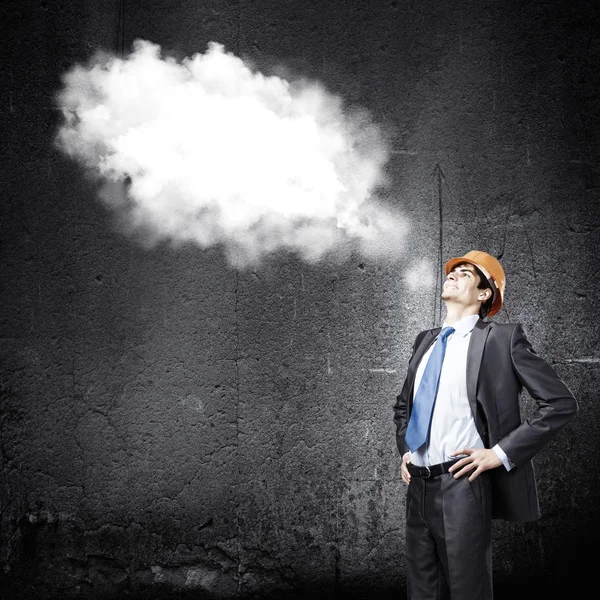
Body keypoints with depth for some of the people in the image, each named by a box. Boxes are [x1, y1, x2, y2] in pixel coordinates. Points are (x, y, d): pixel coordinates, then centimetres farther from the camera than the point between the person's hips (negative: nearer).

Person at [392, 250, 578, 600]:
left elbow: (561, 403, -8)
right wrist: (404, 449, 12)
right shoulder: (426, 340, 15)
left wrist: (501, 452, -13)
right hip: (418, 485, 6)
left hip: (461, 484, -6)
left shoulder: (502, 338, -4)